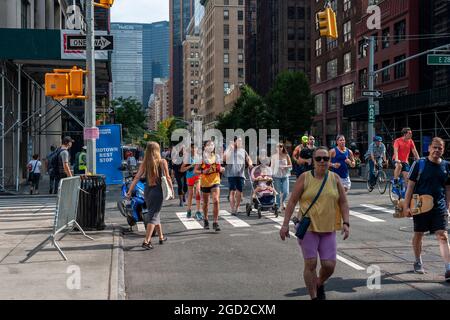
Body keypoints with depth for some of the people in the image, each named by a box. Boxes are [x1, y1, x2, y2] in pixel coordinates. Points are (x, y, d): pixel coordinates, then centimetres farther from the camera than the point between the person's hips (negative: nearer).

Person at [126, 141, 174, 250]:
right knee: (153, 216, -1)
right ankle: (146, 241, -12)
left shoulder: (144, 163, 0)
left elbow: (136, 178, -5)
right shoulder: (162, 162, -8)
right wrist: (172, 189, 3)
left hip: (147, 191, 5)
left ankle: (161, 237, 35)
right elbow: (167, 178, -9)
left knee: (154, 214, 20)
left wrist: (129, 192, -3)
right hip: (157, 191, -4)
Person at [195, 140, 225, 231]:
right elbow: (195, 170, -4)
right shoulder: (202, 157, -3)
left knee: (216, 201, -15)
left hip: (215, 181, 1)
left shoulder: (216, 157, 7)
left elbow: (220, 168, 20)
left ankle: (215, 222, -11)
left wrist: (221, 169, -4)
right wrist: (202, 171, -22)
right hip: (205, 183, -1)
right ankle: (205, 220, 35)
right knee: (206, 203, 13)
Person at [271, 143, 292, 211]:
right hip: (277, 176, -1)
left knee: (286, 192, -4)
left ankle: (282, 201, 26)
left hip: (285, 175, 1)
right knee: (277, 192, 1)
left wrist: (285, 166, -14)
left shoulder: (286, 156, 3)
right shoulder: (274, 156, 2)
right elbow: (272, 166, 5)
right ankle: (279, 206, 13)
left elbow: (290, 165, 5)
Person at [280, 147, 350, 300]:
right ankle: (314, 297, 12)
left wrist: (346, 223, -7)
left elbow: (343, 203, 5)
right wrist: (285, 224, -9)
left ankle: (320, 284, 32)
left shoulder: (335, 178, 2)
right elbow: (292, 201, -4)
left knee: (329, 265, 0)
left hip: (328, 229, 2)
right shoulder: (304, 178, -4)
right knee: (311, 264, -3)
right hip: (308, 228, -2)